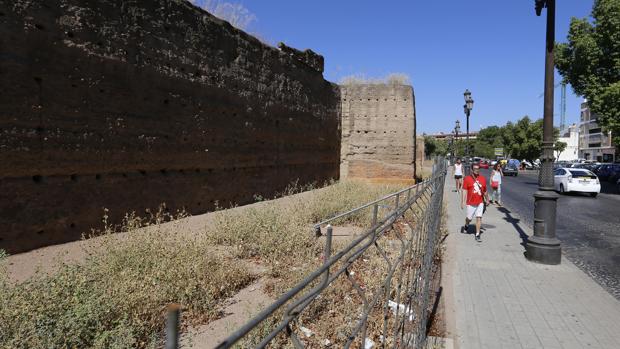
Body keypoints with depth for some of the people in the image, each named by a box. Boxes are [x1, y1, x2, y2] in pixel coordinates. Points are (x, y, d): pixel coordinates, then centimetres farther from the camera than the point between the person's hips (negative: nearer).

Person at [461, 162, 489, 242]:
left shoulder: (483, 179, 5)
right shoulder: (467, 179, -5)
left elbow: (485, 190, 17)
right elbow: (464, 191, -7)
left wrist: (487, 200, 25)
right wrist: (463, 202, -12)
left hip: (480, 202, 2)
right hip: (471, 203, -2)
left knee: (479, 218, -4)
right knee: (469, 218, 11)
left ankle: (477, 235, 3)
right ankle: (466, 226, 44)